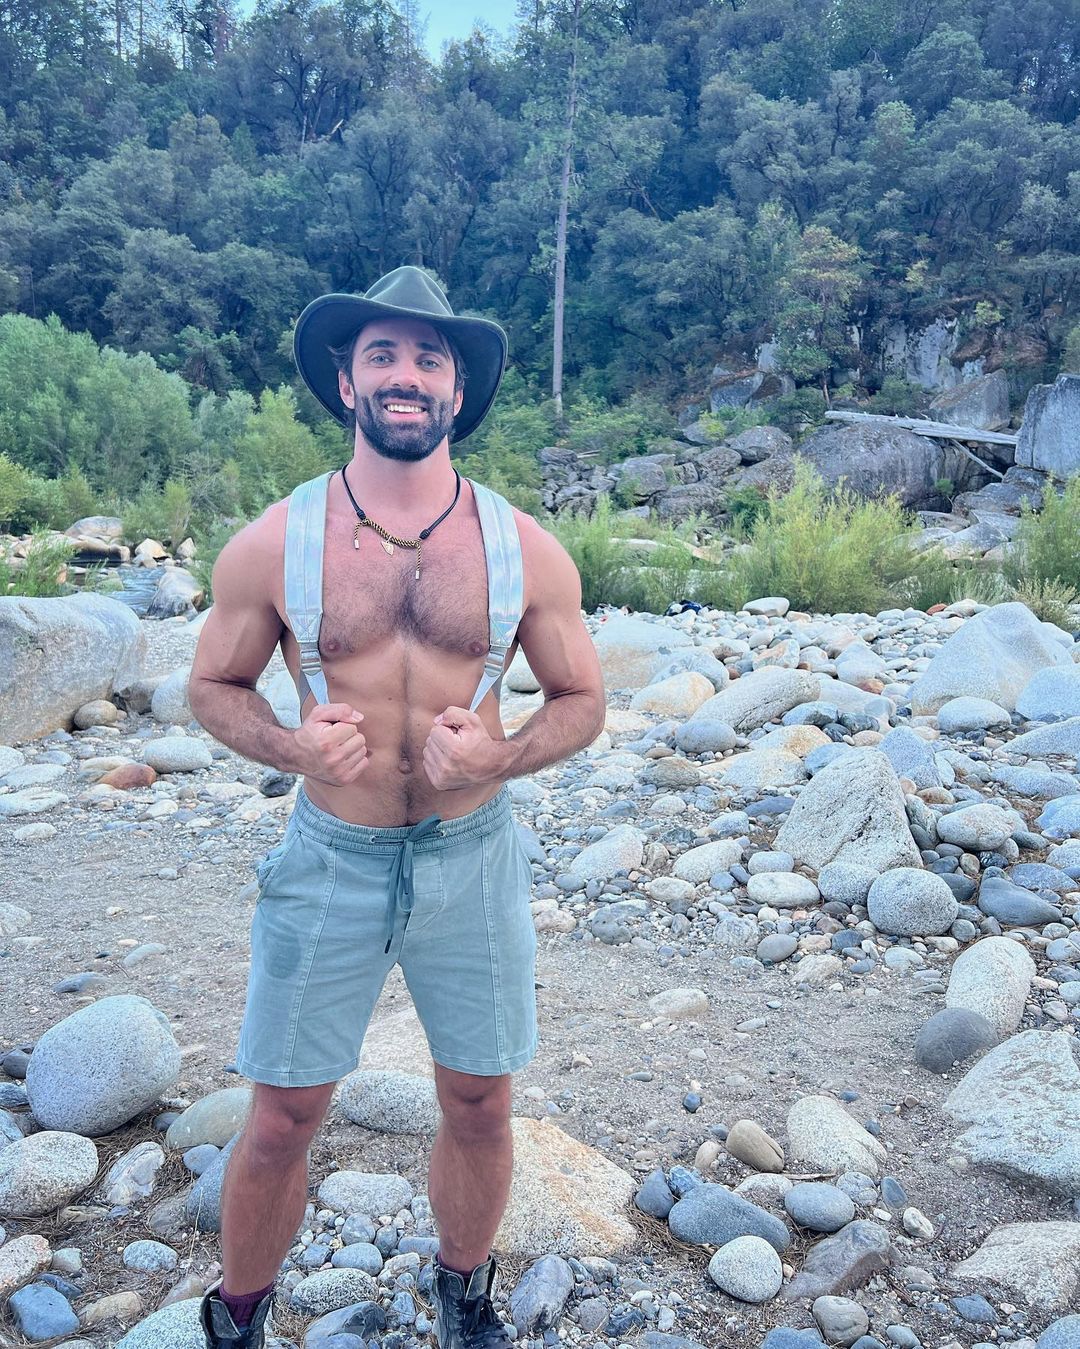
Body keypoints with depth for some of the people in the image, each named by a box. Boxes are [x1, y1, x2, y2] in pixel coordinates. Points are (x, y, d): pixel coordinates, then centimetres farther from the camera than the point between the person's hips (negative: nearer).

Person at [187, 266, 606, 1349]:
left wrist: (500, 757, -18)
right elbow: (212, 685, 4)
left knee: (479, 1108, 17)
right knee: (281, 1123, 12)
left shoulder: (526, 550, -7)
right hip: (329, 862, -1)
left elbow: (582, 701, 2)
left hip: (473, 860, 1)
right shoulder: (271, 545, -7)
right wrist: (289, 746, -17)